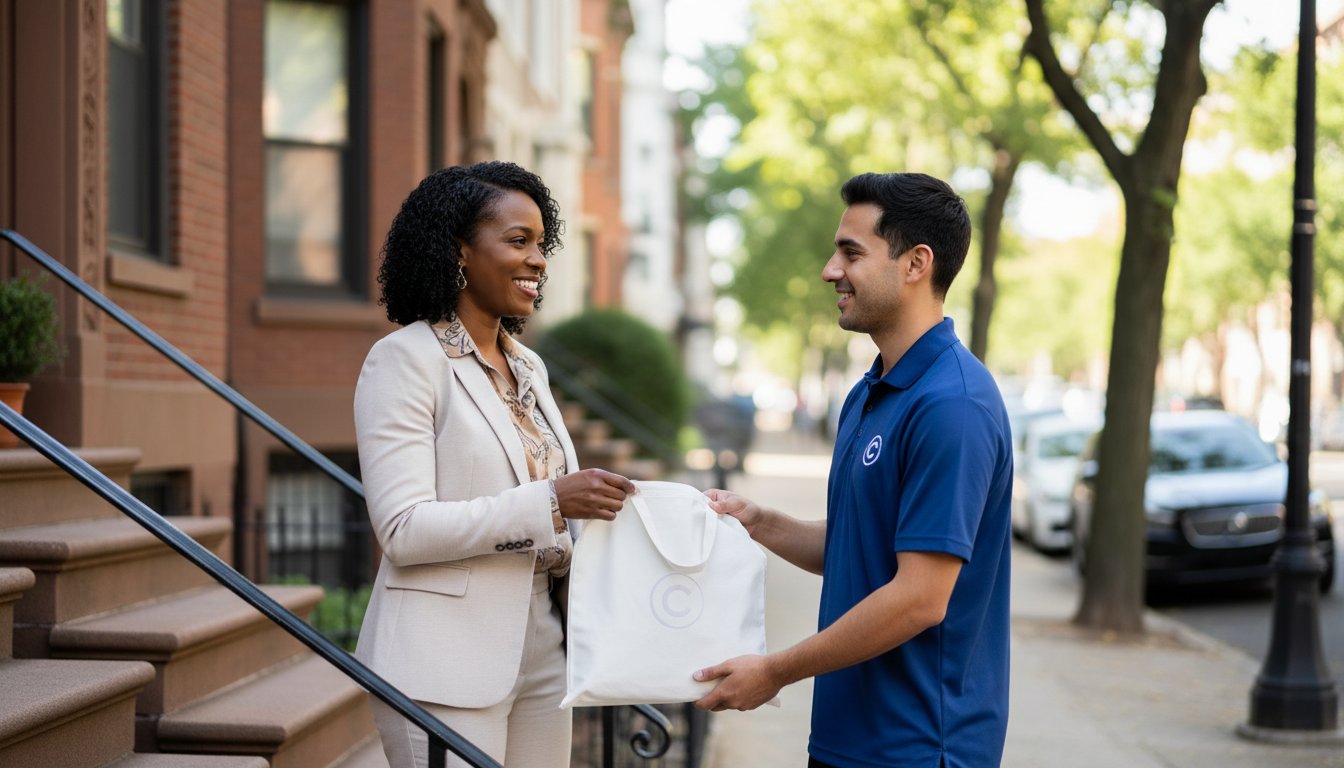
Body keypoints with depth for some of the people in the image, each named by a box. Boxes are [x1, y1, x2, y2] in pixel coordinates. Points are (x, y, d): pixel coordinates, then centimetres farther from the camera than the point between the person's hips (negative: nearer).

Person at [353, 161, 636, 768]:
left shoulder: (528, 367, 15)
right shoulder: (406, 360, -9)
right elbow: (403, 529, -17)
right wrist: (549, 500, -23)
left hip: (538, 654, 7)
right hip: (447, 665, -7)